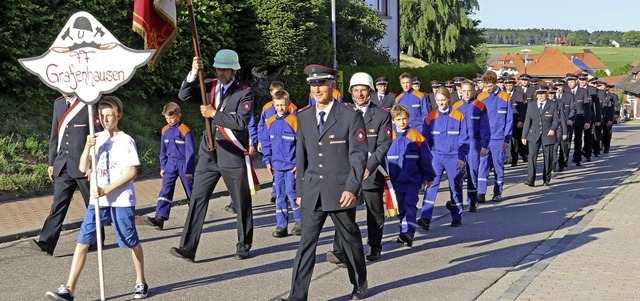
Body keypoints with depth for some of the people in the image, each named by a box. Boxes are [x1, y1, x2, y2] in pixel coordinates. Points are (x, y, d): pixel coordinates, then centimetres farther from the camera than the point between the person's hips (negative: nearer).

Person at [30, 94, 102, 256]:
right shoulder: (58, 104, 10)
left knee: (92, 205, 8)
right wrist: (51, 163, 12)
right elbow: (54, 135, 14)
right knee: (58, 204, -1)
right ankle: (46, 243, -6)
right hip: (63, 165, 5)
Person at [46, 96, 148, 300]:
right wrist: (87, 148, -12)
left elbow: (132, 172, -13)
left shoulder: (126, 140, -6)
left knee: (132, 241, 7)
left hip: (121, 200, -4)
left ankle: (141, 282, 25)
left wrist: (107, 190, -17)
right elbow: (83, 168, 5)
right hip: (97, 200, 4)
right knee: (82, 241, -3)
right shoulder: (97, 139, 9)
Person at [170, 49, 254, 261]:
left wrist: (214, 114, -15)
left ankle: (244, 246, 22)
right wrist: (193, 73, -17)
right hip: (208, 154, 4)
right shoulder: (210, 86, 8)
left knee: (242, 202, 6)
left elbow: (242, 121, -19)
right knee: (197, 199, -3)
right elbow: (183, 95, -4)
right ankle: (188, 247, -3)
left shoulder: (244, 93, -5)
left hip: (233, 156, -4)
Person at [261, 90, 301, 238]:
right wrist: (267, 161, 9)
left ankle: (299, 221, 11)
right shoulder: (270, 122, 6)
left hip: (291, 165, -5)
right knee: (279, 194, 7)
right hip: (277, 165, 5)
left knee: (290, 191, -8)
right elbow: (265, 142, 15)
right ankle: (281, 225, 14)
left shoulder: (294, 121, -9)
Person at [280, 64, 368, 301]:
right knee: (306, 243, -1)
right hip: (312, 192, 3)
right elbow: (301, 156, 12)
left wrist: (352, 188, -16)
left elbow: (358, 155, -8)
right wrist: (300, 190, 11)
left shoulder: (350, 116, -6)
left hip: (340, 192, -3)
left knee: (350, 240, 12)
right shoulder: (303, 116, 7)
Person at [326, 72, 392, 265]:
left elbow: (384, 144, -9)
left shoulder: (382, 115, -1)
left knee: (375, 214, 12)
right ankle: (340, 252, -13)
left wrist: (369, 167, -22)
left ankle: (374, 248, 29)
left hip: (372, 173, -1)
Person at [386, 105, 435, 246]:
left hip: (413, 179, -3)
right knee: (401, 207, 13)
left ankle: (408, 231, -23)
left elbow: (425, 157, 1)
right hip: (396, 180, 3)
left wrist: (428, 177, 4)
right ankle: (404, 231, 25)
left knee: (410, 205, -13)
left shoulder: (416, 136, -4)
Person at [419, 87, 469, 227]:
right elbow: (426, 139, 8)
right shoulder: (430, 118, 3)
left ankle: (457, 218, 24)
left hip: (454, 157, -1)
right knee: (432, 185, -12)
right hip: (436, 155, 1)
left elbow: (464, 139, -2)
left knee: (456, 187, 9)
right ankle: (426, 218, -17)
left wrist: (461, 157, -8)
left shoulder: (459, 117, -3)